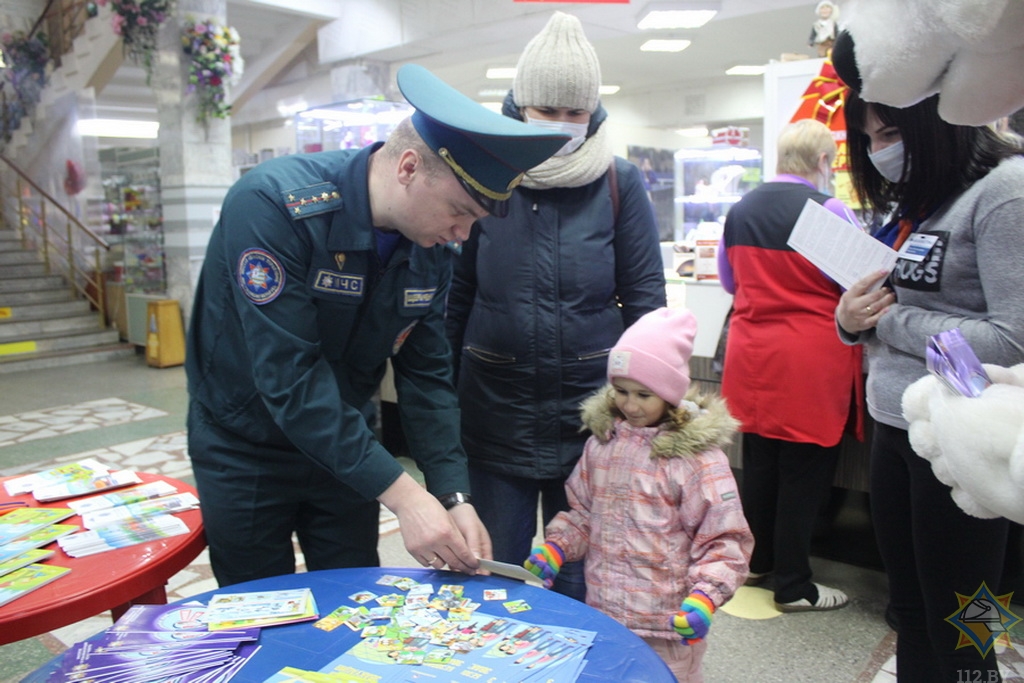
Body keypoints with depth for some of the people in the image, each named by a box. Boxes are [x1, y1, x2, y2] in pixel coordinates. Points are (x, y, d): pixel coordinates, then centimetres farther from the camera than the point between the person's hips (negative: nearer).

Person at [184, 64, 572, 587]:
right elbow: (290, 377, -33)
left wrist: (454, 496, -16)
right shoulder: (271, 205, -28)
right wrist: (401, 494, -33)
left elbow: (427, 376, -6)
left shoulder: (431, 248, -10)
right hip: (245, 451, -4)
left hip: (344, 449, 5)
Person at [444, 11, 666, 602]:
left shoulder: (621, 184, -1)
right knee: (497, 570, 15)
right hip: (496, 404, 1)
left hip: (590, 406, 0)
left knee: (578, 573, 16)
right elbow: (457, 294, 5)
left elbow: (646, 296, 0)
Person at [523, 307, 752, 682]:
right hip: (601, 613, 5)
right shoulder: (603, 439, 2)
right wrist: (554, 549, -1)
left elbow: (725, 540, -11)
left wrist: (704, 597, -23)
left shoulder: (696, 454, -14)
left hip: (668, 625, -5)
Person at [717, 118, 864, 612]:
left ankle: (756, 561, 33)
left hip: (751, 354, 6)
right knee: (805, 469, 5)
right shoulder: (829, 212, -12)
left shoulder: (739, 210, 7)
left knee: (759, 460, 17)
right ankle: (793, 586, 17)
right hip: (811, 360, -6)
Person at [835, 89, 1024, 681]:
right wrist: (851, 318, -4)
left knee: (956, 635, 7)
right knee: (910, 613, 19)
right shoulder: (912, 200, 12)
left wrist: (887, 317, -12)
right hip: (895, 431, 8)